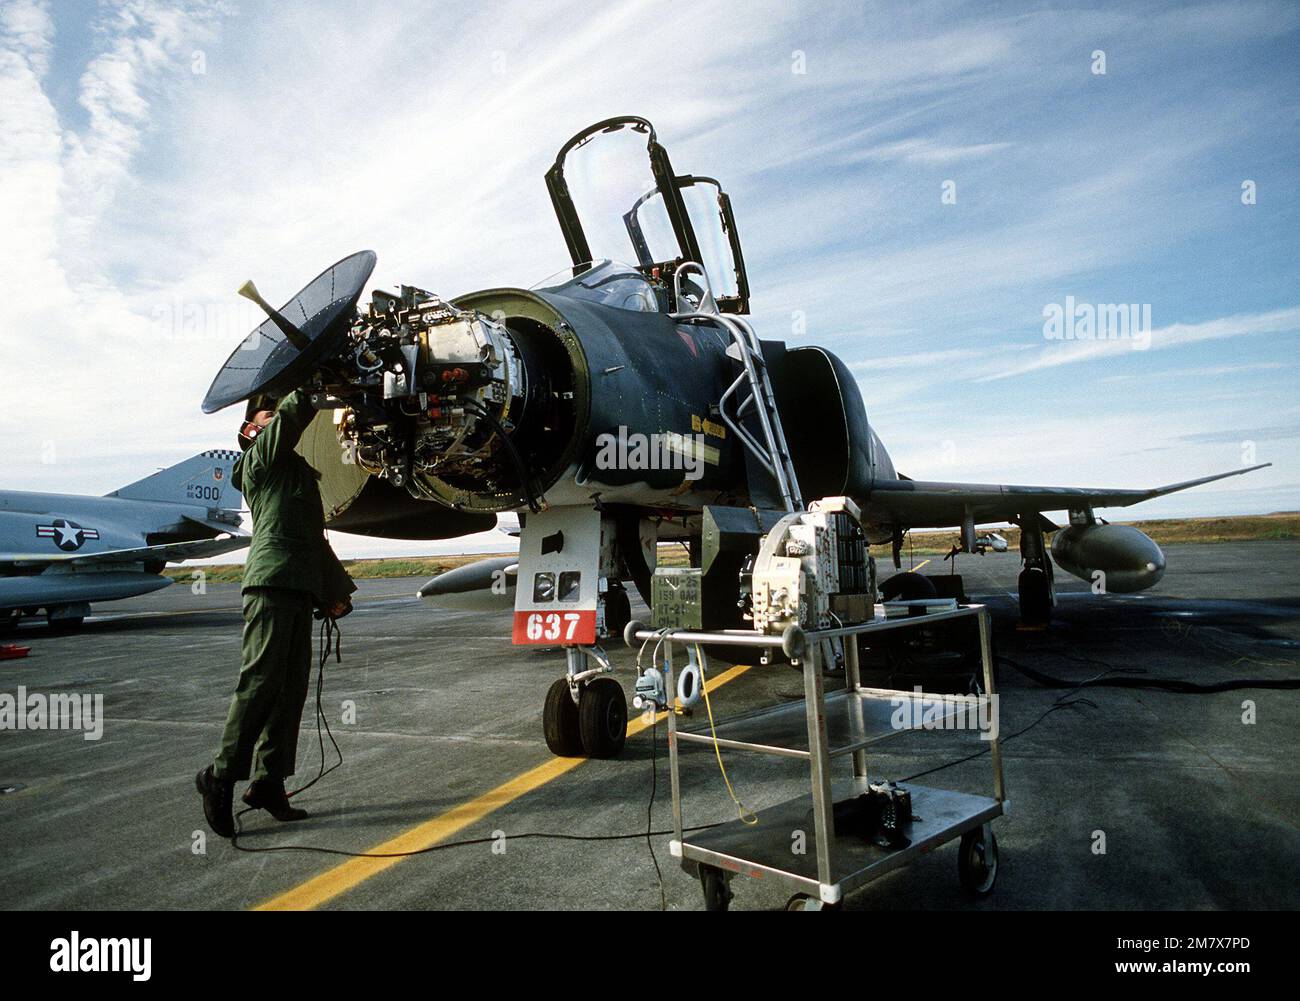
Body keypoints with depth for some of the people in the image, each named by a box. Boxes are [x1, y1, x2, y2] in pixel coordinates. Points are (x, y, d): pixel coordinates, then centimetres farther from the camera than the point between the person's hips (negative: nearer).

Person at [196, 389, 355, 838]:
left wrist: (333, 590, 20)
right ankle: (222, 774, -6)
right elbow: (292, 412, -13)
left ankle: (268, 780, 9)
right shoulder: (260, 458, 6)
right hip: (271, 581, -8)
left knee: (291, 686, 5)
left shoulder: (295, 469, 30)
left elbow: (313, 537, 28)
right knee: (260, 681, -12)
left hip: (298, 588, 8)